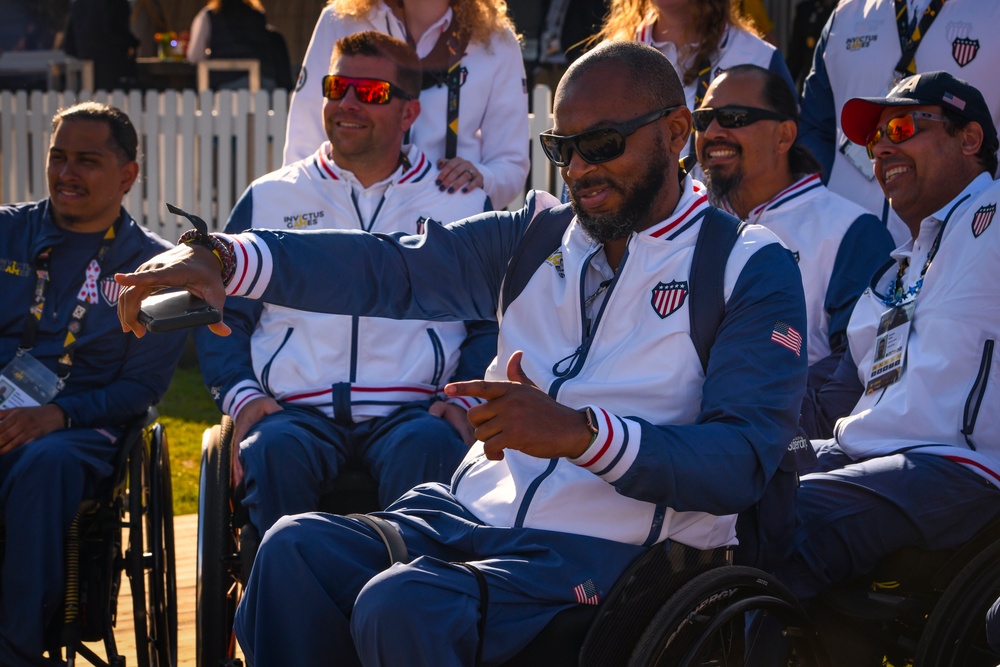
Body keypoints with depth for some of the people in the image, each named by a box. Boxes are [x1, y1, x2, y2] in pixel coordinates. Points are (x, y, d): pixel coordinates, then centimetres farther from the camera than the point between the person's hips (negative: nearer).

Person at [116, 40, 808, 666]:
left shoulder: (751, 267, -1)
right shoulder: (537, 236, 16)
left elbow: (744, 461, -12)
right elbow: (389, 268, 6)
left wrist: (580, 432, -26)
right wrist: (216, 259, -9)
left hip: (606, 552, -6)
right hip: (477, 513, 6)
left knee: (402, 604, -29)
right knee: (298, 549, -18)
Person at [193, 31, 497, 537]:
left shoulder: (461, 204, 17)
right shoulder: (270, 198, 20)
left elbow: (491, 323, 17)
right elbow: (220, 314, 19)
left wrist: (465, 401, -3)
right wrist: (241, 397, 0)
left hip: (412, 411, 0)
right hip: (297, 413, 1)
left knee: (430, 446, -36)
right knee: (274, 450, -35)